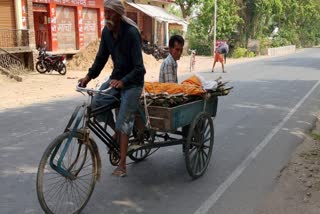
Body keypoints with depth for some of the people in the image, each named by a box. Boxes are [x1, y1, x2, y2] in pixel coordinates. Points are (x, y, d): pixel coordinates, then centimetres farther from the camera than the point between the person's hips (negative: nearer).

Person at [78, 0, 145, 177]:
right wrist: (88, 76, -8)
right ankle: (116, 132, 15)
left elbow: (139, 68, -27)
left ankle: (122, 165, 1)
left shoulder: (131, 33, -23)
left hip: (132, 82, -6)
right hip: (116, 77, 6)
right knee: (96, 103, -12)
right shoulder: (106, 32, -3)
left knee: (123, 123, -8)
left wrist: (123, 82, -42)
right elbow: (101, 58, 5)